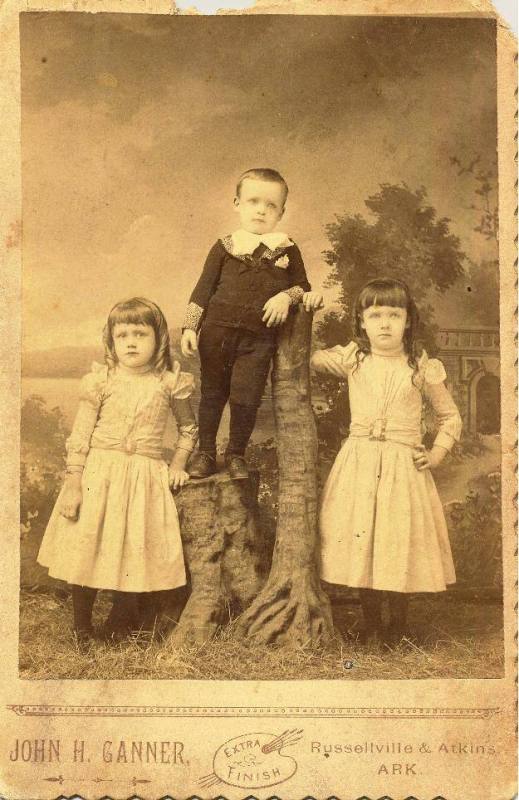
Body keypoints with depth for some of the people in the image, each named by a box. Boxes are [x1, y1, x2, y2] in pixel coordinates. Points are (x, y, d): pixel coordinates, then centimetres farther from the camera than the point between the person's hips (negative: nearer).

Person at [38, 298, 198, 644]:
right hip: (98, 474, 0)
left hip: (145, 478, 1)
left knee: (136, 551, 2)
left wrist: (178, 464, 5)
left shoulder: (169, 383, 0)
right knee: (86, 547, 2)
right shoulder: (101, 381, -3)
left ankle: (120, 623, 25)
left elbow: (189, 428, 16)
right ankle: (81, 626, 21)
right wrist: (72, 484, -6)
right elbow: (80, 435, -2)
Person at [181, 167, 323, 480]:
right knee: (212, 392, 10)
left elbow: (303, 286, 11)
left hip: (259, 337, 0)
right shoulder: (225, 247, 4)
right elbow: (203, 289, 6)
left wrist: (287, 296, -11)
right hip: (218, 329, 1)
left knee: (245, 396, -3)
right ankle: (206, 451, 24)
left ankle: (236, 454, 18)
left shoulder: (287, 249, 6)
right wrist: (190, 327, 0)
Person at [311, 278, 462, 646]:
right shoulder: (352, 360, 3)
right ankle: (371, 626, 21)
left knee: (399, 546, 1)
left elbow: (451, 416, 9)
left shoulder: (422, 368, 0)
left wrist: (436, 454, -2)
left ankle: (398, 626, 22)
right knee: (361, 546, 4)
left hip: (403, 466, -1)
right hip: (358, 461, 2)